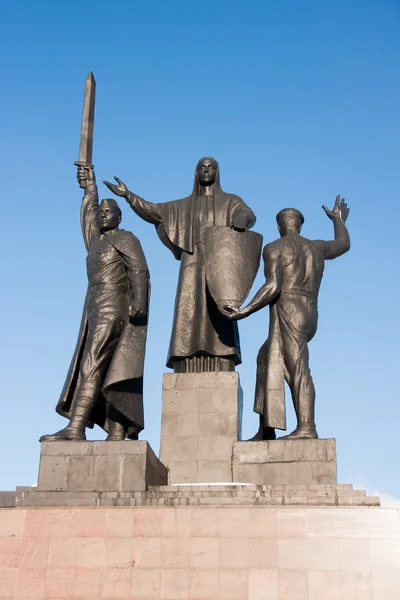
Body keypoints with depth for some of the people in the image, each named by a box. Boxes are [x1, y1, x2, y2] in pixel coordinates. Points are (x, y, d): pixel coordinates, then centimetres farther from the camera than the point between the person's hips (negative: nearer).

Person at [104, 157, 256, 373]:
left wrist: (242, 218, -33)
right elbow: (154, 212, 14)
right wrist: (128, 195, -1)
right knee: (189, 326, -9)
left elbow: (250, 215, -7)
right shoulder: (184, 206, 23)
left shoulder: (231, 201, 14)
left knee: (219, 325, -14)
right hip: (193, 271, 3)